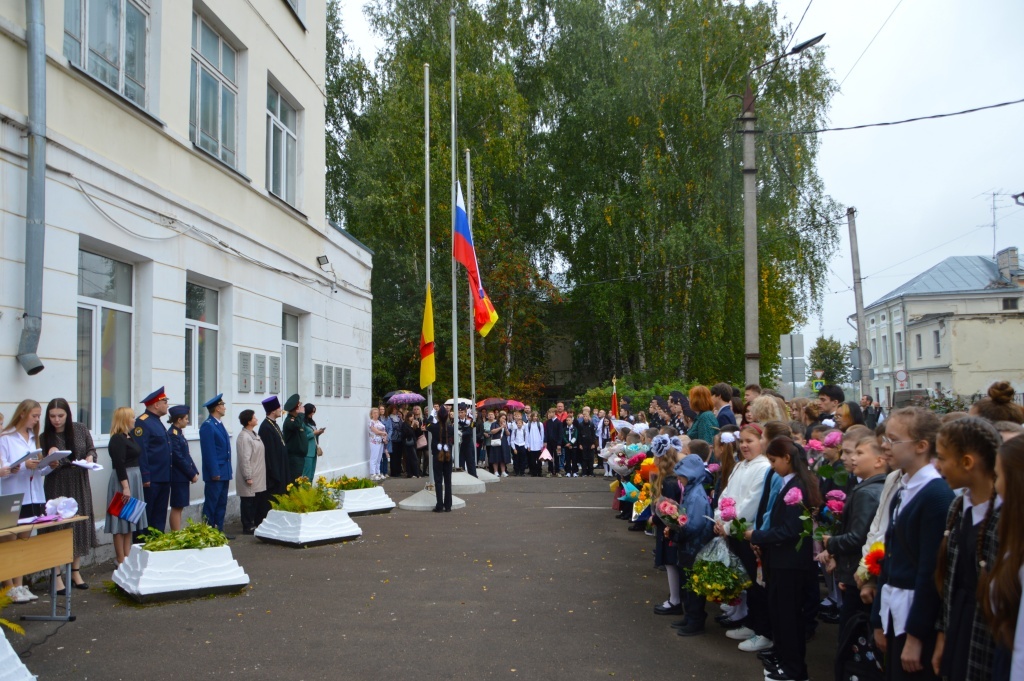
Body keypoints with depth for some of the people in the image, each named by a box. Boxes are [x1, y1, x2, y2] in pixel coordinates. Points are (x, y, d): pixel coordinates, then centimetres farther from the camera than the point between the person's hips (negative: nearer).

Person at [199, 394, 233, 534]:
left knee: (221, 503, 12)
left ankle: (219, 530, 18)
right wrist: (215, 472, -20)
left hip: (224, 472, 9)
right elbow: (209, 452, -18)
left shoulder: (219, 425, 15)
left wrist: (227, 471, 16)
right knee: (211, 503, -3)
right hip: (215, 473, -9)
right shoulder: (207, 426, -14)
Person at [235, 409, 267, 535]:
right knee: (248, 502, 1)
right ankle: (248, 527, 9)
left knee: (259, 501, 15)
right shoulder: (244, 437, -18)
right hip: (251, 479, -9)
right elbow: (244, 459, -20)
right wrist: (248, 477, -20)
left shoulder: (253, 434, 11)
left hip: (259, 478, 9)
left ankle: (257, 524, 26)